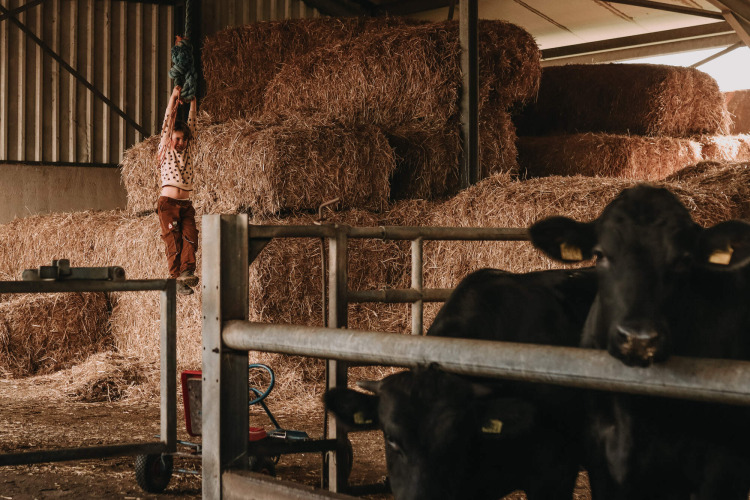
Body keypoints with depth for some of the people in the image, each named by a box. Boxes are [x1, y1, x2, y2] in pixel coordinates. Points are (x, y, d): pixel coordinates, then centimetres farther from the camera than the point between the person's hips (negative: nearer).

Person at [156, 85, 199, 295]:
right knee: (173, 242, -8)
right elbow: (168, 121, 5)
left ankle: (186, 272, -25)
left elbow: (191, 123, 16)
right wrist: (174, 97, 4)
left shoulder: (188, 151, 17)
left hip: (186, 204, 4)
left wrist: (192, 101, 15)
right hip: (168, 202, -4)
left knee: (190, 237, -15)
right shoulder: (165, 151, 7)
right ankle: (177, 279, -11)